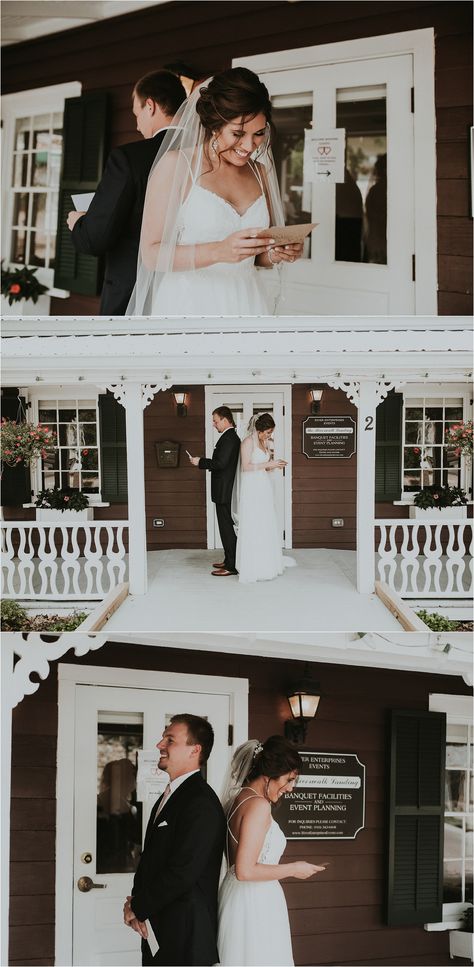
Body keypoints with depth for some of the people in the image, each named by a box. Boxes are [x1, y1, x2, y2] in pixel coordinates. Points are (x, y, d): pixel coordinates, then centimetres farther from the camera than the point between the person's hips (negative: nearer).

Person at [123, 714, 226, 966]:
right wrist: (136, 902, -3)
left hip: (185, 933, -9)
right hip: (156, 928, 9)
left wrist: (137, 907, -10)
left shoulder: (201, 802, -17)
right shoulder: (167, 797, 14)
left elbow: (183, 872, -21)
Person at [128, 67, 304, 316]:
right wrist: (220, 251, -27)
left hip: (246, 305, 5)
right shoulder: (176, 164, -7)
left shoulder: (260, 172, 9)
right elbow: (151, 253, -14)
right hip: (188, 307, -5)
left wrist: (277, 254, -5)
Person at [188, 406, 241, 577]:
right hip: (226, 490, 11)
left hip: (225, 491, -11)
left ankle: (232, 566, -3)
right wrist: (203, 462, 15)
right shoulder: (232, 437, 14)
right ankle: (230, 560, 25)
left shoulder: (228, 438, -18)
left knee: (227, 527, -6)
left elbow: (221, 463, -25)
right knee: (228, 526, 16)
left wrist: (201, 462, -15)